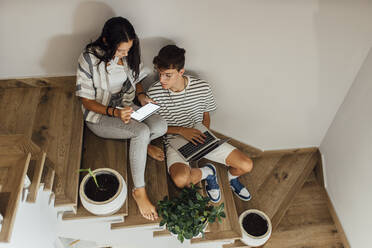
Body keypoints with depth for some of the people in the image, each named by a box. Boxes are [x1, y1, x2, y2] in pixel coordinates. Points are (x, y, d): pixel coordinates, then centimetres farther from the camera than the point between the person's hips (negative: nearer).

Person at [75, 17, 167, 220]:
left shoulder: (129, 55, -6)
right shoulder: (89, 59, -21)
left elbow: (135, 80, 12)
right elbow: (87, 101, -16)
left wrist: (141, 95, -10)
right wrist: (114, 112, -31)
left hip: (126, 107, 5)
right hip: (100, 116, -5)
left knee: (161, 126, -24)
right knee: (141, 132, -32)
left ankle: (141, 144, 11)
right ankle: (139, 191, -18)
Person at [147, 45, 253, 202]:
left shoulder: (202, 87, -10)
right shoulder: (154, 93, -15)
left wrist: (204, 135, -9)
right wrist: (181, 130, -18)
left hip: (200, 138, 2)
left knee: (247, 166, -10)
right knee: (181, 180, -35)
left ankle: (232, 177, 29)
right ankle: (207, 172, 1)